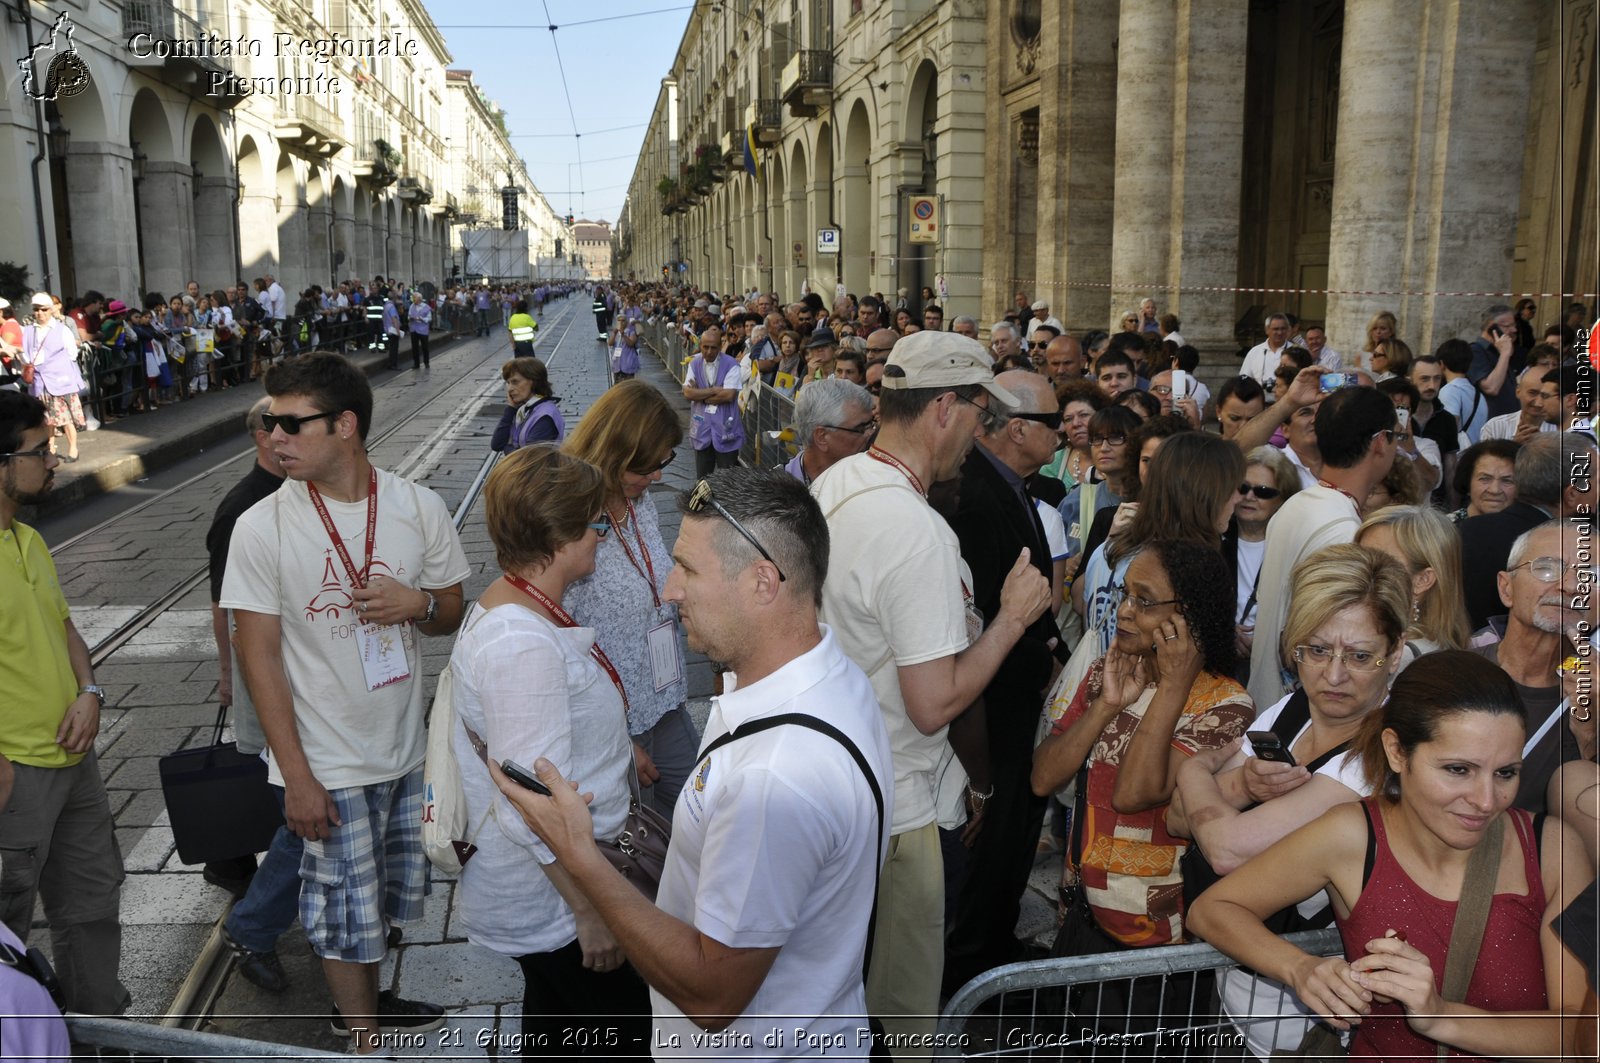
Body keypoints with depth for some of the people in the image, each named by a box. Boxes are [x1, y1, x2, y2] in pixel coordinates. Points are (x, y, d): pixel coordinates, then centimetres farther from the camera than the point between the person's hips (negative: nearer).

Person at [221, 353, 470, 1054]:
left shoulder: (419, 508, -7)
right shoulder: (262, 527, -14)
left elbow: (453, 613, 6)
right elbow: (259, 655, -11)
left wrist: (417, 603, -19)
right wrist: (296, 777, -13)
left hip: (406, 750, 4)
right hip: (327, 765, -3)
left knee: (388, 895, 21)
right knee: (345, 911, 9)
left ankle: (362, 1001, 46)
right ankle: (362, 1037, 32)